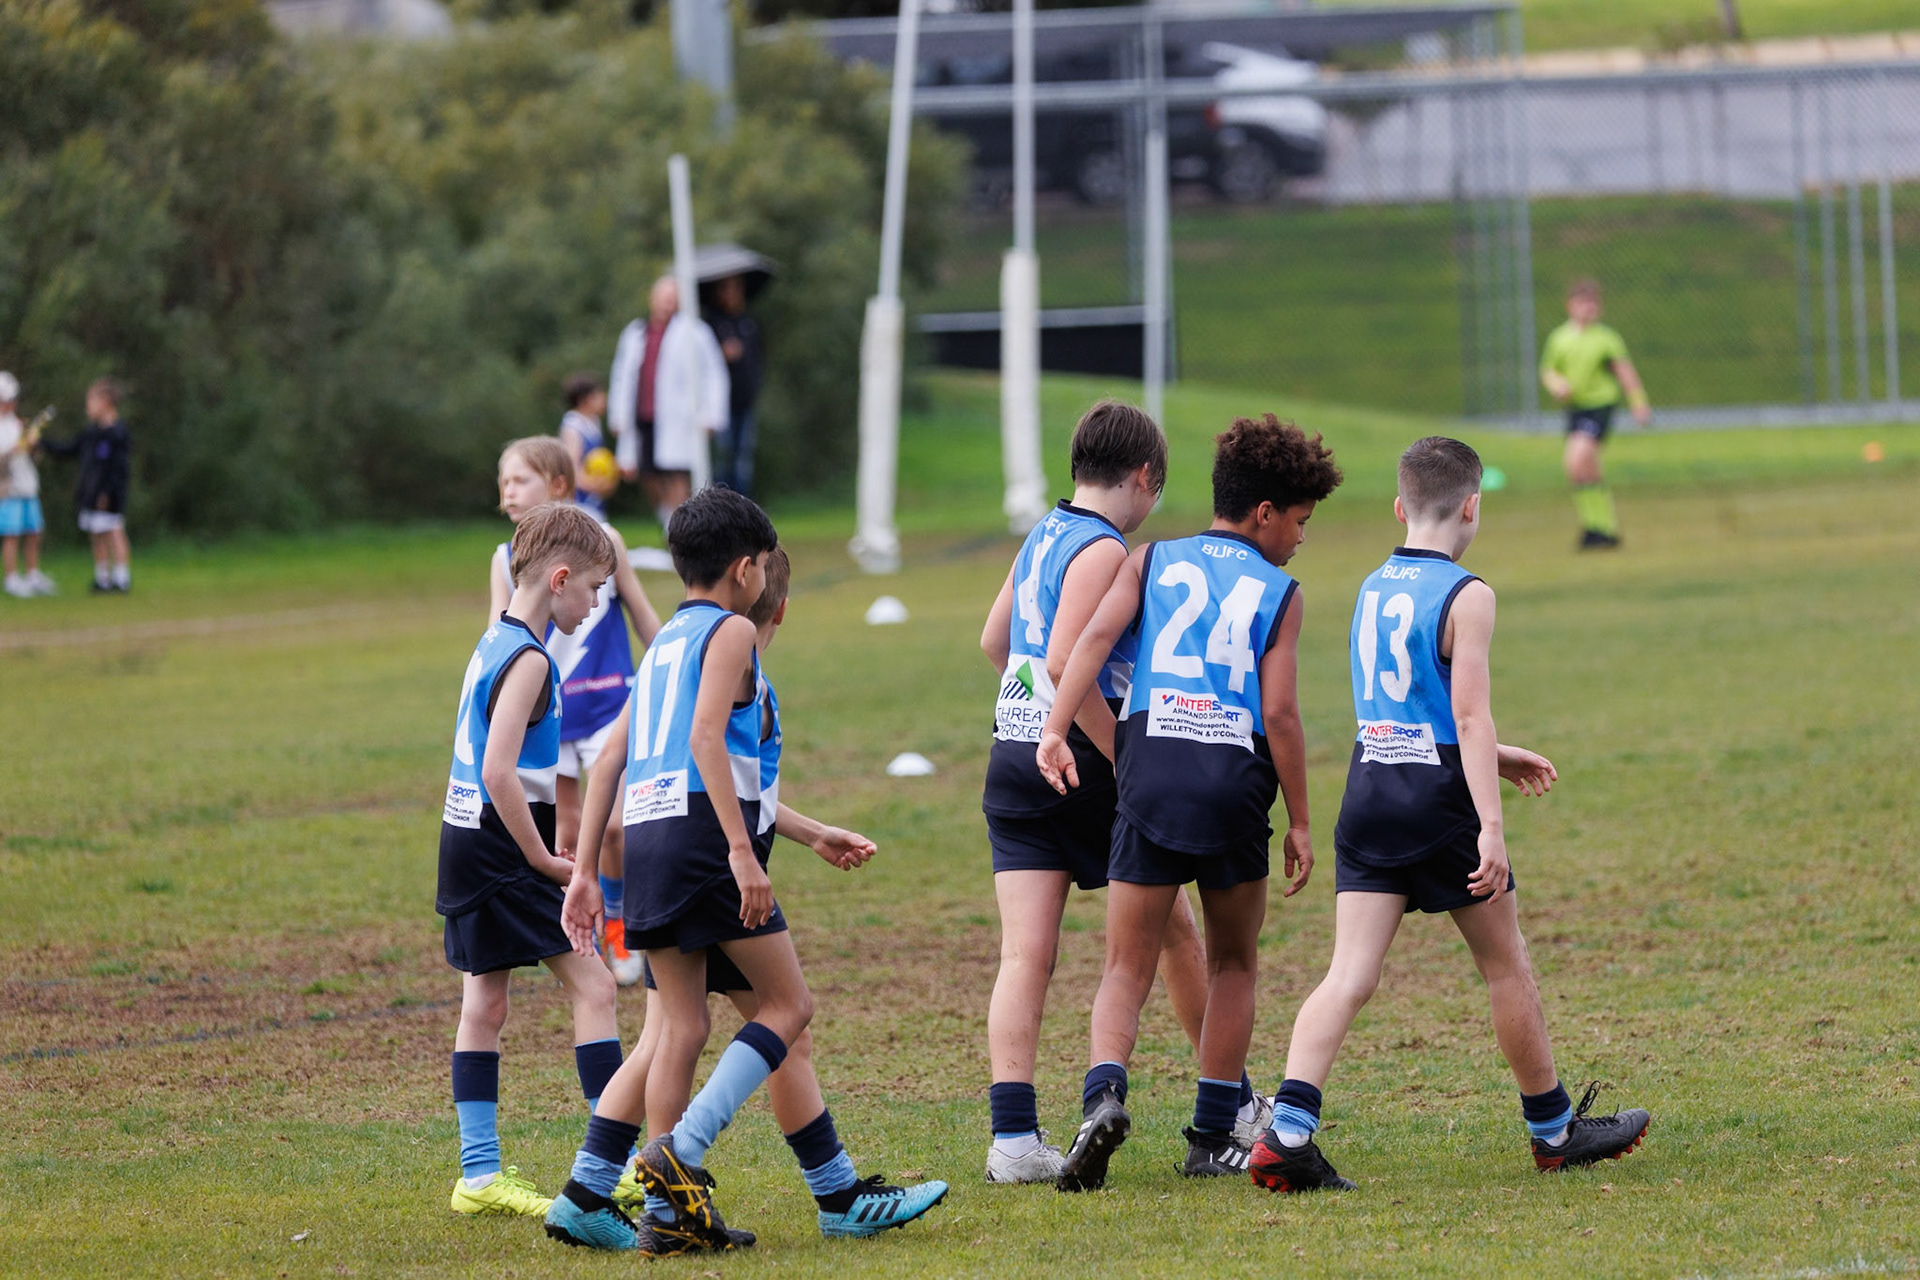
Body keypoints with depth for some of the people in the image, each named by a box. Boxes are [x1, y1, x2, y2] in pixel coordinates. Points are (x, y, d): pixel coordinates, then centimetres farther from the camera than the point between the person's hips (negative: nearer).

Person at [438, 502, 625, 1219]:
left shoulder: (495, 644, 13)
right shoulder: (528, 661, -16)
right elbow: (499, 773, -24)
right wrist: (543, 860, -16)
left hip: (465, 840, 10)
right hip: (501, 846, -10)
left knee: (484, 1003, 11)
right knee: (591, 986, -7)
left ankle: (479, 1175, 12)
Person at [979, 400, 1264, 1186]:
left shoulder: (1044, 536, 12)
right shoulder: (1103, 550, -13)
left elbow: (993, 641, 25)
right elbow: (1063, 661, -23)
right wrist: (1126, 758, -18)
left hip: (1014, 758, 7)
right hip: (1081, 766, -7)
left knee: (1025, 954, -2)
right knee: (1173, 931, 11)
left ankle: (1013, 1136, -14)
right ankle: (1235, 1108, 24)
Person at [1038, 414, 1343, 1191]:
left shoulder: (1152, 562, 15)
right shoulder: (1279, 593, 9)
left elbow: (1097, 636, -2)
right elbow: (1280, 713, 0)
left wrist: (1055, 729, -10)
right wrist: (1300, 821, 6)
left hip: (1151, 769, 1)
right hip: (1237, 777, -1)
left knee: (1127, 970, 4)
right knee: (1233, 965, 17)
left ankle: (1104, 1094, -24)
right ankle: (1212, 1139, 16)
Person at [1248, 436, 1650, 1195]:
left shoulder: (1373, 588, 13)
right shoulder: (1466, 596, -10)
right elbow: (1470, 717, -17)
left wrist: (1492, 757, 34)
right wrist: (1490, 827, -19)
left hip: (1370, 790, 6)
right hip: (1439, 794, -6)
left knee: (1350, 977, -3)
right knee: (1507, 969, 11)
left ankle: (1287, 1131, -20)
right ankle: (1554, 1128, 25)